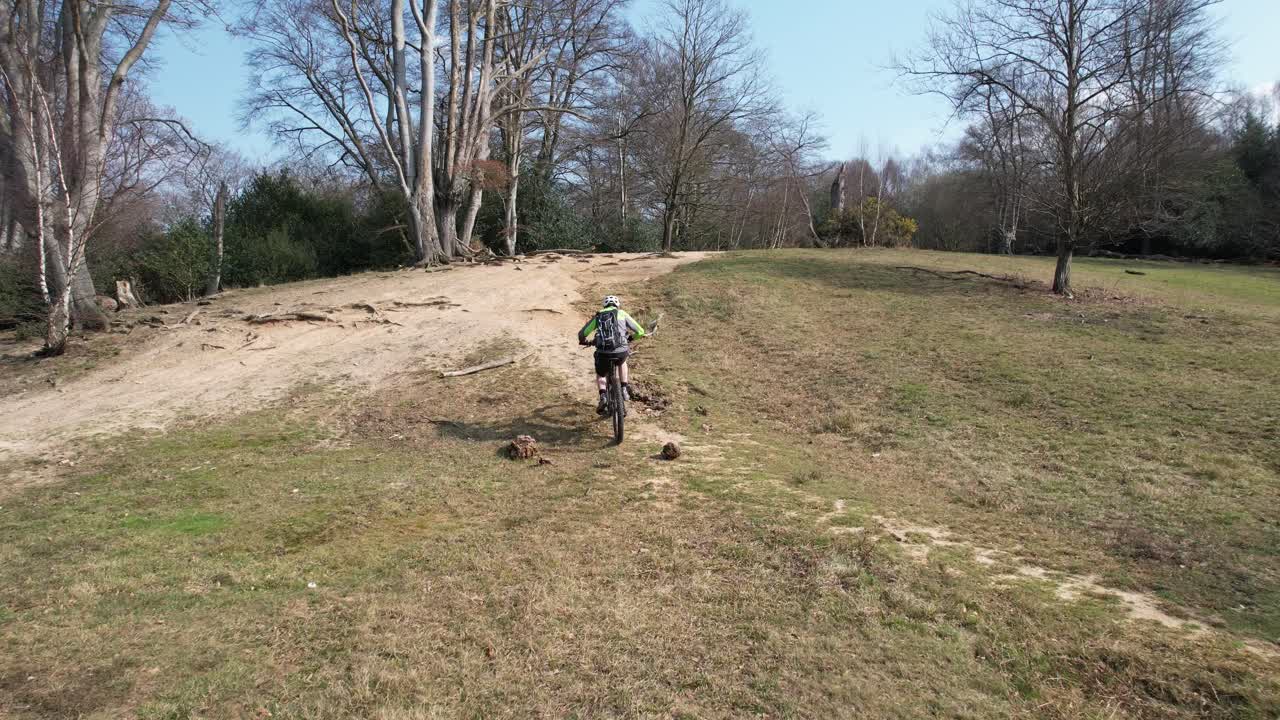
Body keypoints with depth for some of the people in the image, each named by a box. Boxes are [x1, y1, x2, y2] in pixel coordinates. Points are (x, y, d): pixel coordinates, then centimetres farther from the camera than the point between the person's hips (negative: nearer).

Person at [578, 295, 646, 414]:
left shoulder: (598, 316, 19)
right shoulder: (621, 313, 16)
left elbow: (581, 334, 16)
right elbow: (640, 331, 16)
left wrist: (584, 341, 40)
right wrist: (630, 337, 38)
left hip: (603, 354, 0)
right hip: (620, 352, 0)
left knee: (600, 376, 28)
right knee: (622, 362, 37)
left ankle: (603, 397, 5)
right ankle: (624, 389, 28)